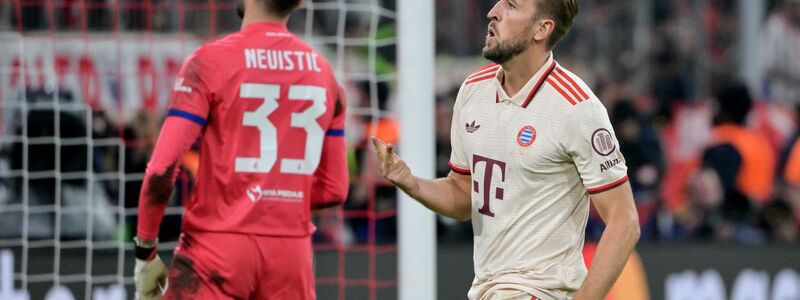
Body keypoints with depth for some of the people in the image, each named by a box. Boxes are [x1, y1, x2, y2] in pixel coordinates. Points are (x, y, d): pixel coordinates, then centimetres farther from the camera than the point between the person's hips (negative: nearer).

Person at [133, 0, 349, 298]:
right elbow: (334, 190, 13)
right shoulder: (323, 72, 8)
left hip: (218, 245, -4)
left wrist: (145, 251, -1)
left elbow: (161, 170, -11)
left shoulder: (210, 62, -7)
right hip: (292, 251, 4)